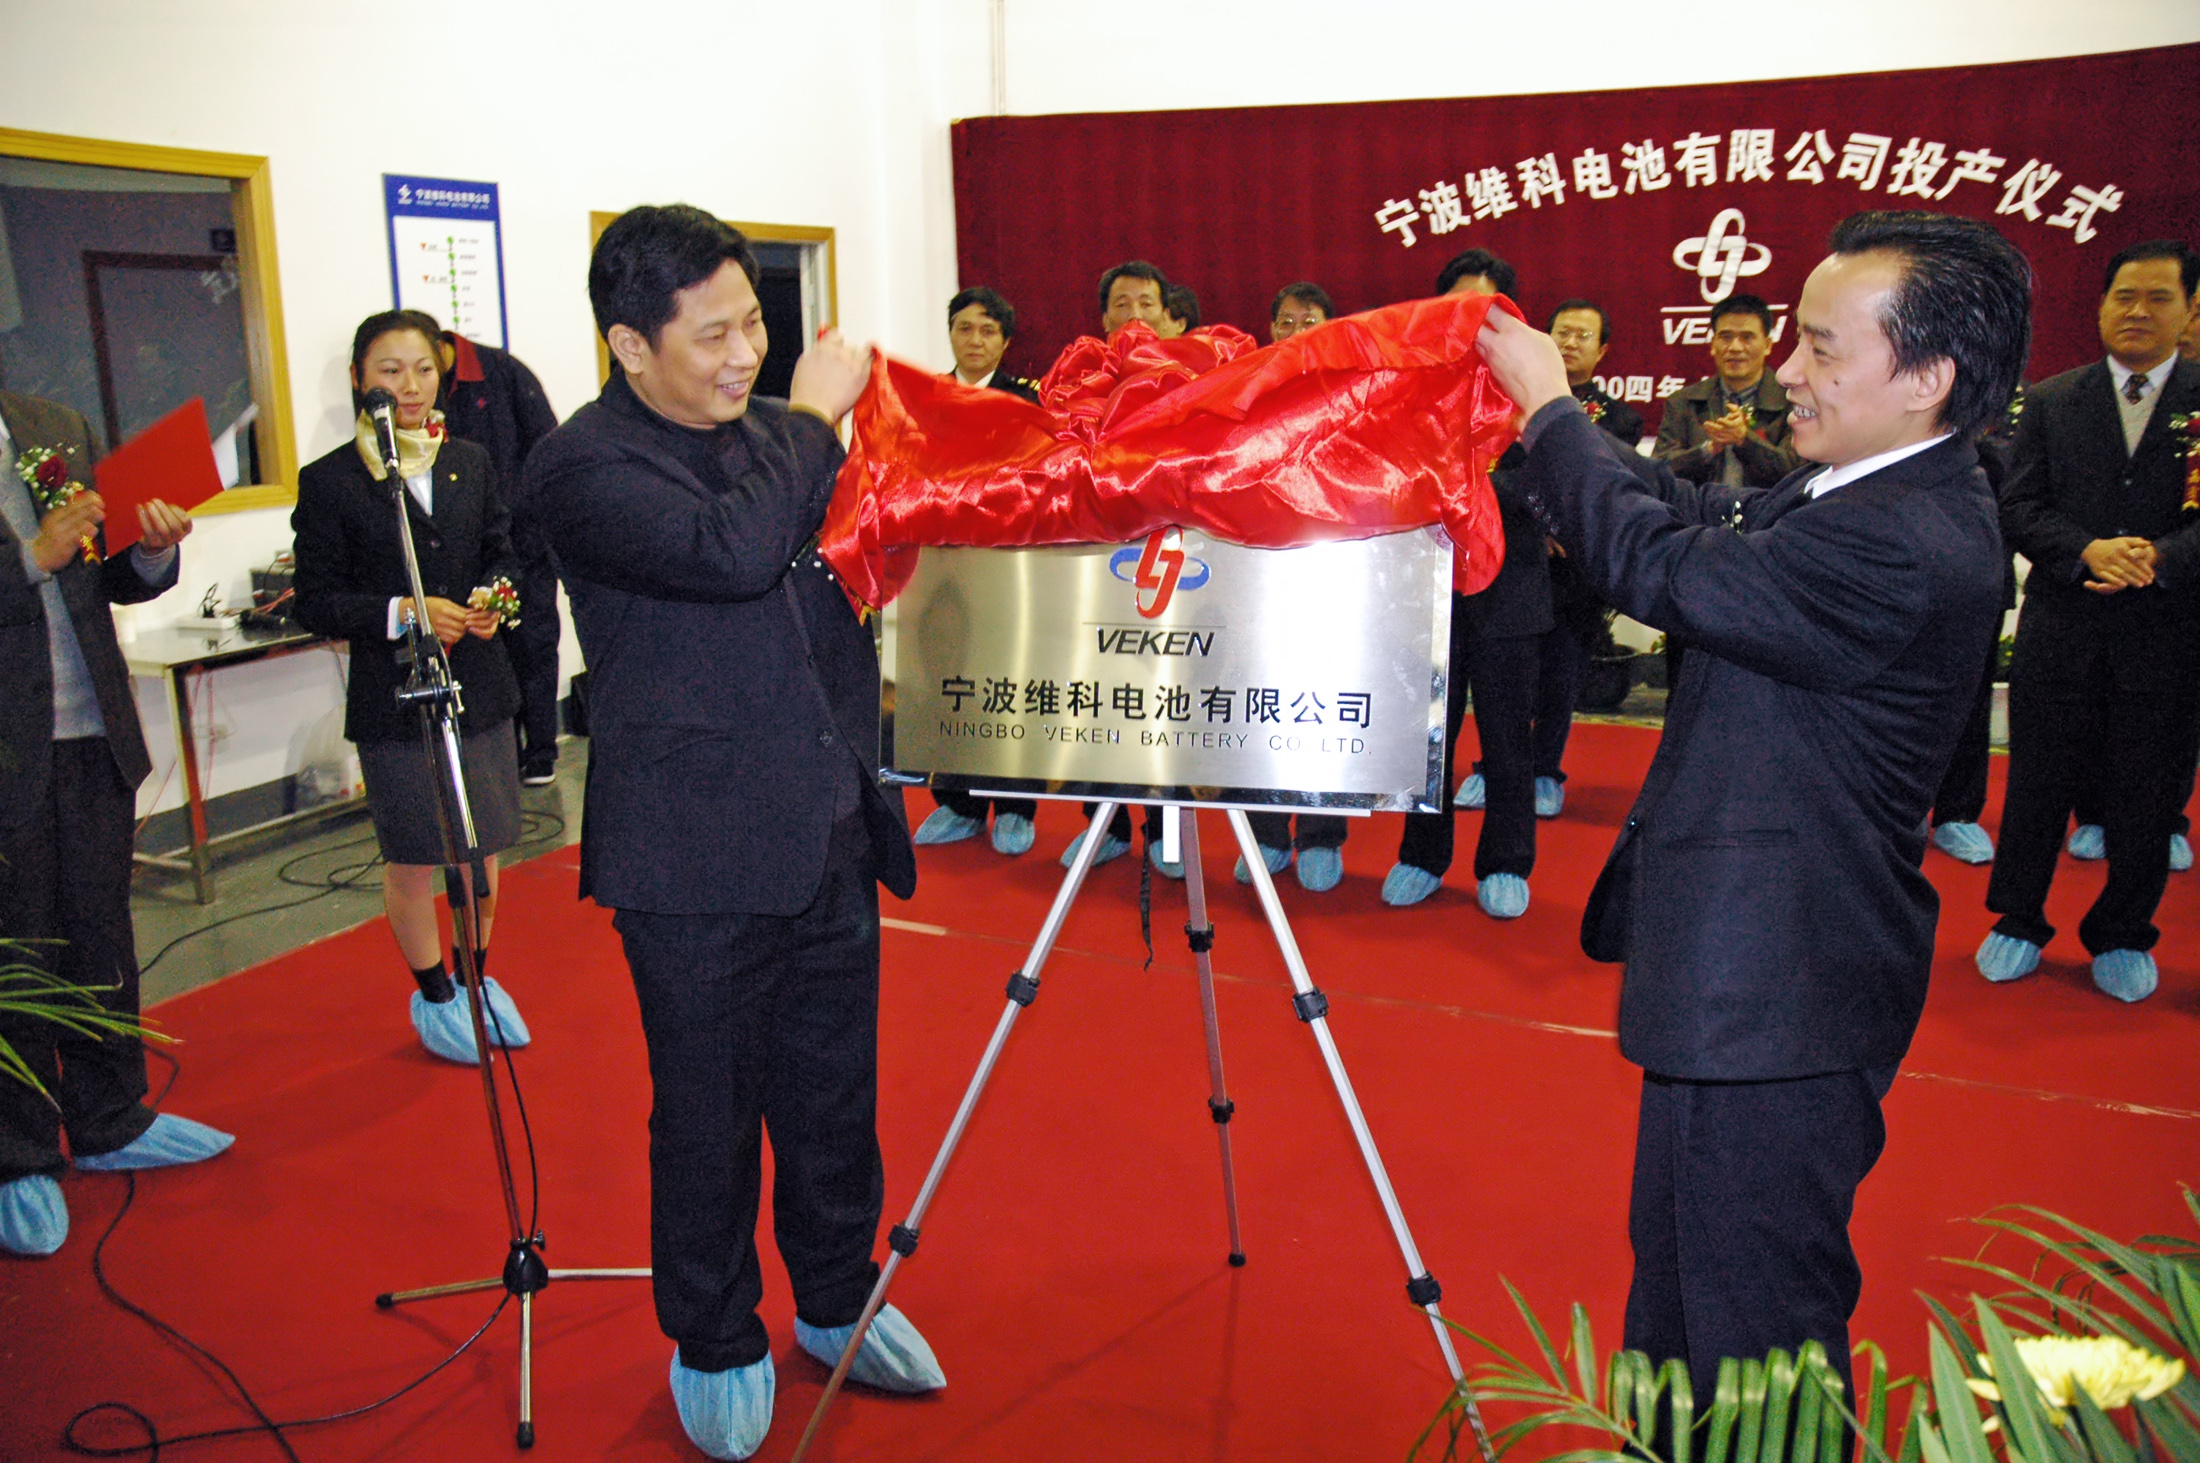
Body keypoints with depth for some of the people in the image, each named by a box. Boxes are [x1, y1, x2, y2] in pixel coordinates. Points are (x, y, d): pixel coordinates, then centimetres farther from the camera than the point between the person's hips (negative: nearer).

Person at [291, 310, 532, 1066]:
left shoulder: (471, 463, 8)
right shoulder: (329, 481, -5)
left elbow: (503, 552, 13)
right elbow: (316, 601, -7)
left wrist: (490, 599, -8)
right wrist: (402, 613, -20)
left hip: (480, 685, 4)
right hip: (393, 698, -4)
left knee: (480, 848, 12)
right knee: (413, 859, 7)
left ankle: (476, 978, 32)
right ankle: (434, 995, 27)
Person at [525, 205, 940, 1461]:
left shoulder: (773, 429, 9)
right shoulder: (585, 466, -12)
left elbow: (847, 576, 25)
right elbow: (729, 551, -29)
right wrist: (811, 423, -16)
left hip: (829, 835, 6)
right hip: (699, 861, -6)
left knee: (836, 1096, 17)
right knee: (709, 1118, 9)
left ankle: (839, 1303, 38)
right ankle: (716, 1347, 31)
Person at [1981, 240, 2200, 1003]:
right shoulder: (2051, 401, 5)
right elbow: (2018, 508, -1)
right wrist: (2089, 551, -17)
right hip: (2061, 633, 1)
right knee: (2037, 788, 8)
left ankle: (2122, 938, 26)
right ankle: (2018, 924, 25)